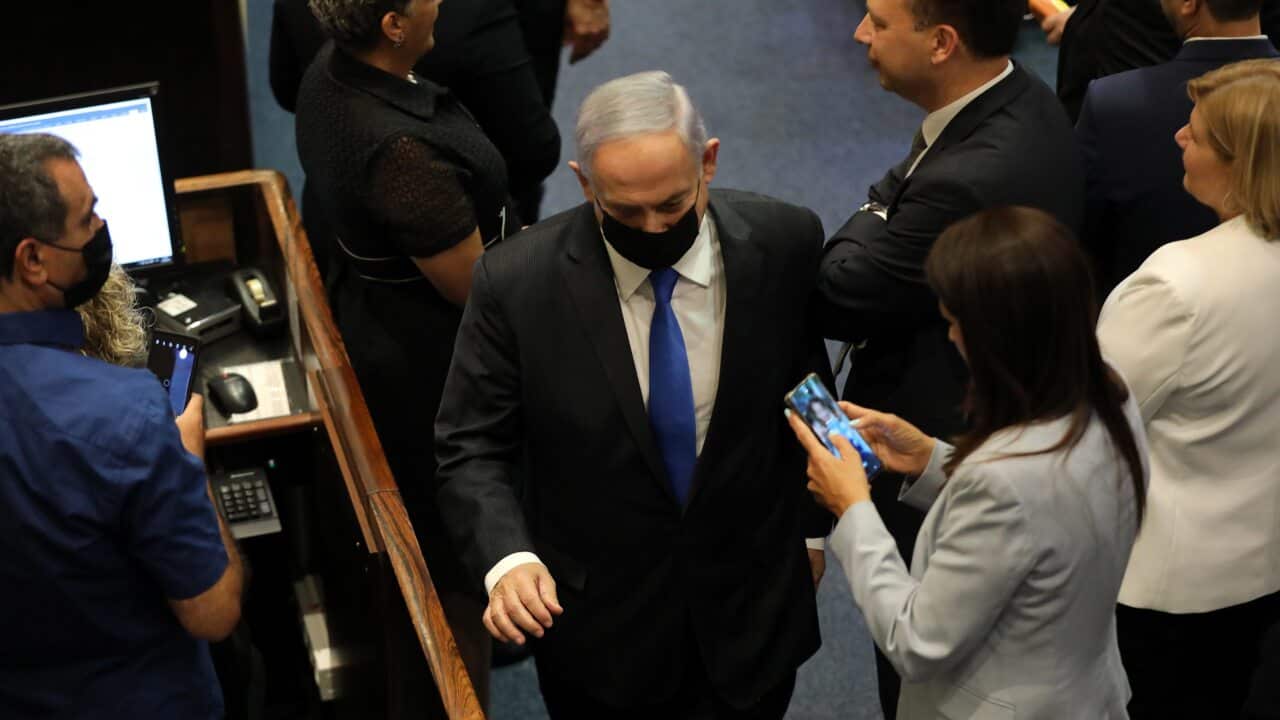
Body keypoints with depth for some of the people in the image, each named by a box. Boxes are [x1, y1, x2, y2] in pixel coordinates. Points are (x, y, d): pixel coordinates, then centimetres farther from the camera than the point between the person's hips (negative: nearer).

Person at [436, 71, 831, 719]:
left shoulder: (784, 245, -14)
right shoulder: (516, 282, -20)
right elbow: (471, 447, -12)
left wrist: (812, 525, 13)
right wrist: (508, 558, -30)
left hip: (752, 612, 1)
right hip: (599, 628, -1)